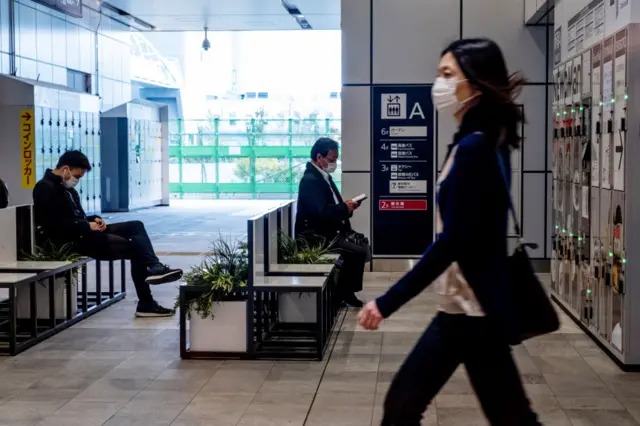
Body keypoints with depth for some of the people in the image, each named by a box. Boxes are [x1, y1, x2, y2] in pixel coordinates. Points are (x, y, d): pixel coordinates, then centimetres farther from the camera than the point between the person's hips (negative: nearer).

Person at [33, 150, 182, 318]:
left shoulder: (66, 187, 19)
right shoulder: (46, 188, -12)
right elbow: (55, 225, -22)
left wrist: (93, 220, 4)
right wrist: (88, 226, -17)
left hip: (84, 233, 10)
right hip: (72, 241, -10)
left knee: (136, 226, -2)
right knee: (133, 246, -15)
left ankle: (154, 267, -18)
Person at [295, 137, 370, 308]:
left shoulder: (324, 176, 14)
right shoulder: (310, 180, -18)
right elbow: (321, 212, -27)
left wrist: (346, 206, -1)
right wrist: (345, 207, -15)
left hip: (329, 230, 10)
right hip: (315, 235, -10)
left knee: (363, 242, 0)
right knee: (358, 252, -19)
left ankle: (346, 289, 11)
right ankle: (344, 292, -2)